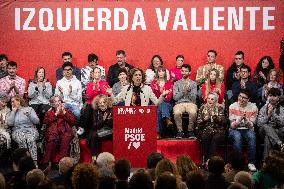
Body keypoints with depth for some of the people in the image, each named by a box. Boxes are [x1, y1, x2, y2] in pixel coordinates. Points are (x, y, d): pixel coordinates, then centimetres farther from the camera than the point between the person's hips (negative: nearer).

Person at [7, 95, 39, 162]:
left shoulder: (29, 109, 15)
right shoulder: (12, 112, 21)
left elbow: (37, 121, 5)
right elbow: (10, 123, 2)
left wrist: (29, 115, -12)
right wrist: (13, 111, 7)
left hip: (30, 130, -1)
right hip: (18, 131, 1)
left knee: (31, 140, -36)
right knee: (21, 140, -36)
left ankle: (34, 161, -41)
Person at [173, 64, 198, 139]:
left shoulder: (193, 83, 14)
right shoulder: (177, 83, 15)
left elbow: (193, 98, 4)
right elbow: (175, 97, 4)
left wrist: (188, 89, -9)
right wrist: (184, 90, -5)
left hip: (190, 103, 0)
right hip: (179, 103, 0)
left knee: (193, 112, -37)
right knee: (177, 112, -36)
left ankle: (190, 130, -16)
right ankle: (180, 131, -18)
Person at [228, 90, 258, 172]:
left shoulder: (253, 107, -5)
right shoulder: (233, 107, -6)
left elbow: (251, 126, -5)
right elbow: (232, 125, -8)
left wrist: (246, 120, -27)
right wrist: (239, 119, -27)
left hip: (247, 129, 1)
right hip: (235, 130, -1)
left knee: (252, 136, -33)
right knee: (237, 136, -35)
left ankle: (251, 163, -27)